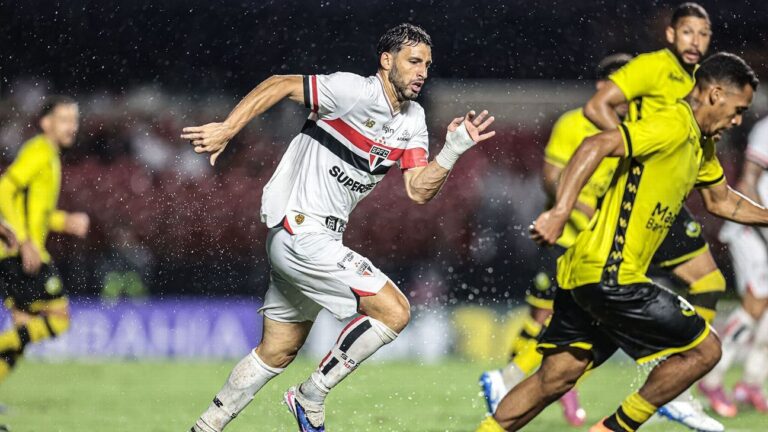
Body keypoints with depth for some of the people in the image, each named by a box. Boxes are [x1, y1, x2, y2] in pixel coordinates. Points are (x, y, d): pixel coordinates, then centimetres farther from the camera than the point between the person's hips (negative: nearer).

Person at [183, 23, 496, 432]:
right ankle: (311, 396, -3)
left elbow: (418, 190, 5)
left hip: (319, 240, 9)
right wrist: (226, 129, -25)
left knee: (277, 352, 16)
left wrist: (454, 149, -9)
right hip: (300, 234, -9)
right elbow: (280, 84, -17)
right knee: (393, 311, -14)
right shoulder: (357, 92, -16)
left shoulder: (413, 119, 10)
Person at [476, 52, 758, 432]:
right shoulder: (673, 126, -13)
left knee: (555, 379, 9)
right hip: (610, 275, -10)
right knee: (704, 349, -1)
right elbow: (597, 145, -25)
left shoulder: (701, 145, 18)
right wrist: (561, 211, -34)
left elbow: (721, 200, 35)